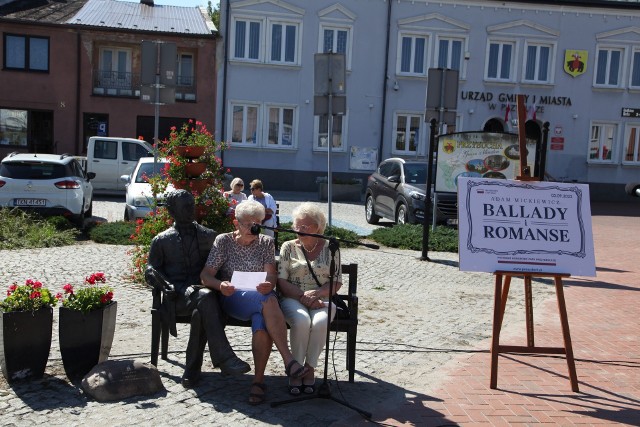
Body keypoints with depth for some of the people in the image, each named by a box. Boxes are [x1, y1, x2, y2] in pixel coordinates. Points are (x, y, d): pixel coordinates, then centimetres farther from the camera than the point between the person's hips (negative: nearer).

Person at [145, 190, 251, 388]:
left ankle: (192, 369, -24)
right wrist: (168, 286, -8)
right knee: (205, 297, -36)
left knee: (201, 312, -37)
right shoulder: (161, 240, 16)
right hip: (178, 297, -1)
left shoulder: (209, 236, 19)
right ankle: (224, 358, -45)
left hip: (202, 292, 1)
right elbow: (150, 271, 12)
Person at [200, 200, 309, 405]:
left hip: (262, 297, 2)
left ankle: (258, 380, -26)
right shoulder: (223, 241, 5)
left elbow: (271, 275, -1)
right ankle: (288, 359, -38)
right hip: (233, 297, -2)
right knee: (268, 300, -36)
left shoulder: (266, 243, 11)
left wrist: (268, 284, -26)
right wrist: (220, 285, -24)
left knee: (261, 324, -35)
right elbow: (205, 275, -1)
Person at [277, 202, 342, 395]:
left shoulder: (329, 247, 8)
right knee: (302, 321, -33)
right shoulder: (288, 247, 9)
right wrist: (303, 297, -14)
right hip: (293, 299, 0)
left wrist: (316, 293, -14)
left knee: (320, 322, -33)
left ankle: (310, 368, -13)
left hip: (322, 299, 0)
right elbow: (282, 281, 1)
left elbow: (337, 282, 4)